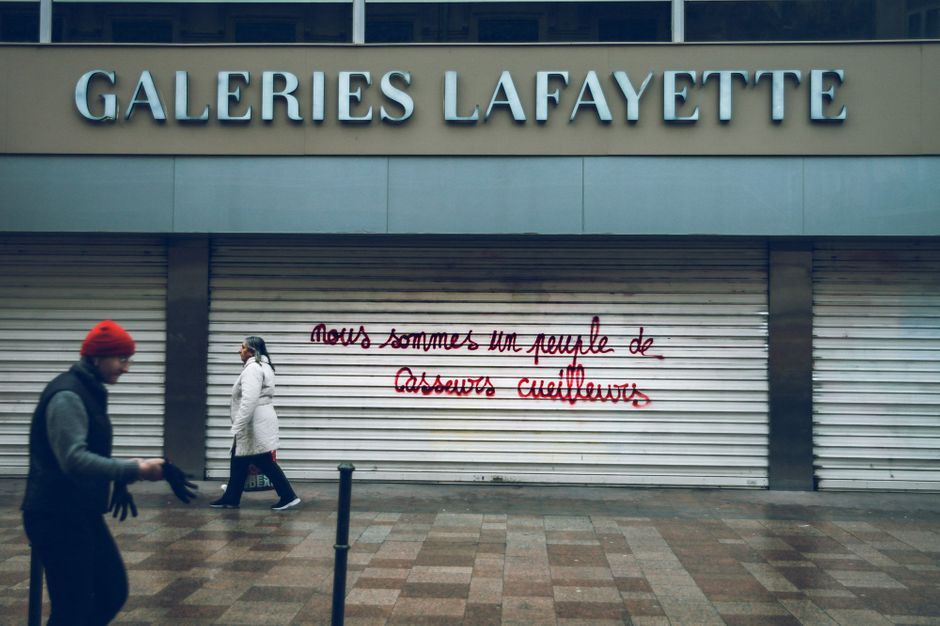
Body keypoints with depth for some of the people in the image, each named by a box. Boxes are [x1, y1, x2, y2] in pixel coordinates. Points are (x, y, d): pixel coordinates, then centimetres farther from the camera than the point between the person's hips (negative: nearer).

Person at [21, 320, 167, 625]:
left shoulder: (88, 391, 13)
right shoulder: (67, 395, -17)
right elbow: (74, 459, -27)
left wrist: (128, 469, 3)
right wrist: (134, 469, -25)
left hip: (82, 514, 10)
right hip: (58, 518, -10)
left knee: (113, 592, 12)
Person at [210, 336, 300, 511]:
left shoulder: (252, 368, -16)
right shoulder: (261, 366, 18)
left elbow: (249, 401, -26)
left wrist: (237, 427, -24)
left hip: (256, 425, -11)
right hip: (256, 424, 11)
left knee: (266, 462, -4)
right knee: (239, 460, 15)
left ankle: (289, 497, 2)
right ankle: (231, 499, 22)